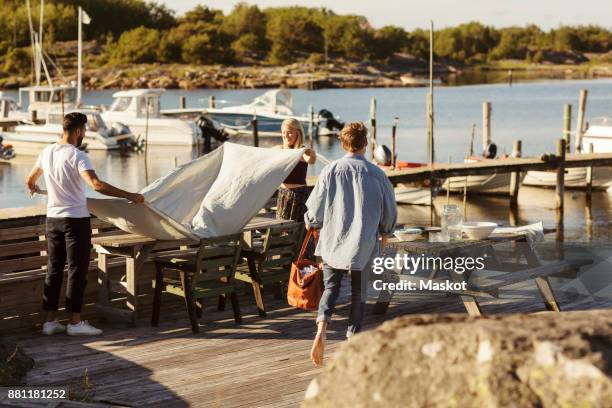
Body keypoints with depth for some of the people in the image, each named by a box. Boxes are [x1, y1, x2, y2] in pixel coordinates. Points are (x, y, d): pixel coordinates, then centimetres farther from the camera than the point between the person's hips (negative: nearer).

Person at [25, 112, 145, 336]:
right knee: (77, 270, 0)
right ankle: (75, 322, 2)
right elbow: (96, 185, -30)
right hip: (76, 219, -7)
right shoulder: (77, 156, -16)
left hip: (53, 218, 7)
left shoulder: (47, 152, 6)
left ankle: (50, 320, 15)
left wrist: (33, 188, 46)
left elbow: (30, 180, 21)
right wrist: (129, 196, -29)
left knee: (54, 269, 11)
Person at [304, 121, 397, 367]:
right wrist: (385, 232, 26)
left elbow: (315, 207, 0)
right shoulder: (376, 174, -3)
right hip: (364, 244, 0)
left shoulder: (331, 171, -6)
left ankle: (321, 329, -14)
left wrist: (312, 223, 22)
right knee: (359, 293, 13)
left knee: (331, 287, 10)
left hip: (333, 240, 0)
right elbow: (390, 210, 7)